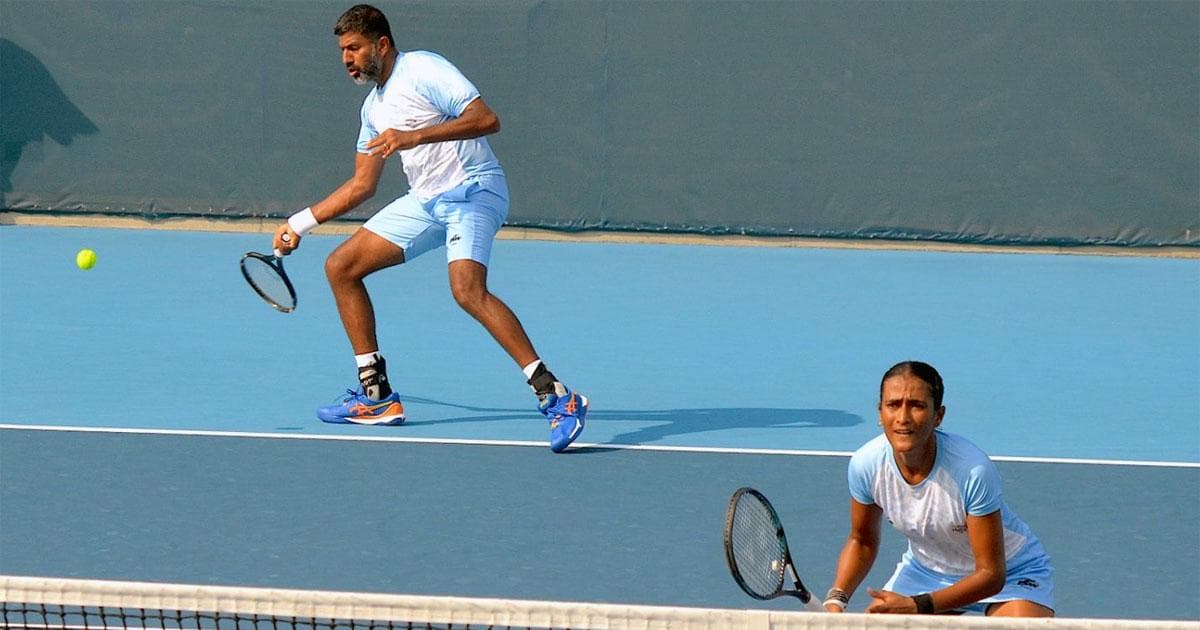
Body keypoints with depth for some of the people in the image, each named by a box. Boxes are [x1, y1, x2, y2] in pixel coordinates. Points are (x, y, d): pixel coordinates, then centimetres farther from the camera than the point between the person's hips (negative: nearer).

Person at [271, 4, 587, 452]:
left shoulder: (422, 69, -10)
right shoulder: (373, 106, 18)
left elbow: (487, 119, -21)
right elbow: (362, 184, 26)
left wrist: (414, 136, -29)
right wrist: (302, 222, 23)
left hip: (472, 189, -9)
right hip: (425, 201, 9)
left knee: (468, 290, -31)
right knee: (341, 268, 6)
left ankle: (556, 398, -32)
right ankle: (377, 397, 10)